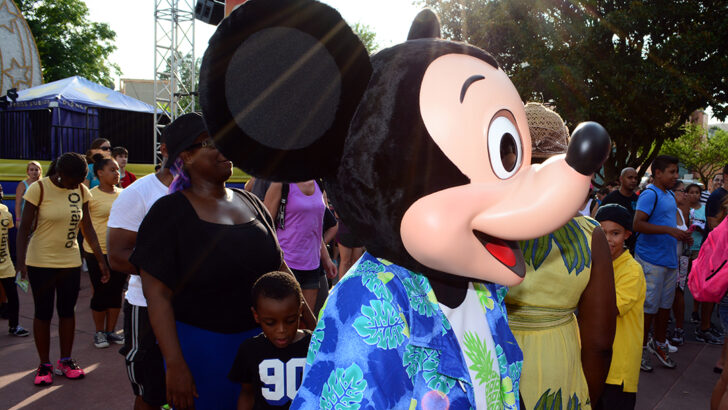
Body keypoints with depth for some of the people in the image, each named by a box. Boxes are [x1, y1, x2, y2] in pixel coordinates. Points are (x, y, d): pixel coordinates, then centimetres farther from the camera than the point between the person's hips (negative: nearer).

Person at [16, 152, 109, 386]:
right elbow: (24, 228, -11)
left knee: (67, 311, 10)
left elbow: (87, 228, 6)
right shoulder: (39, 189, -13)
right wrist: (21, 262, -21)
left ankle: (65, 361, 23)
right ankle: (44, 365, 18)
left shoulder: (81, 190, -1)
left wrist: (101, 260, 5)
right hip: (41, 262, -3)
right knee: (43, 313, 5)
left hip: (70, 262, 4)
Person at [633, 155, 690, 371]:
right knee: (649, 306, -1)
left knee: (665, 304, 15)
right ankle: (642, 348, 12)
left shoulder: (670, 195, 15)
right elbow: (637, 224, -23)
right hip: (651, 260, -8)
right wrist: (668, 230, -27)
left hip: (669, 259, 9)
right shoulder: (650, 195, -13)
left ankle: (660, 345, 29)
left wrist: (680, 234, 12)